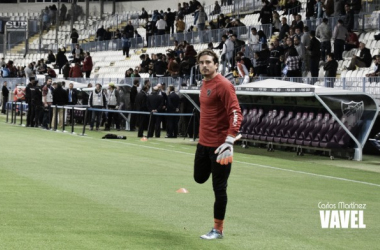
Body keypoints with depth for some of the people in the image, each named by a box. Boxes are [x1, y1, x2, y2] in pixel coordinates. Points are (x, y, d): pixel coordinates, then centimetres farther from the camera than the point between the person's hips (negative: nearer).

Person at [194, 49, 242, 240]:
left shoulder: (223, 85, -17)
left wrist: (229, 142, -31)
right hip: (203, 142, 8)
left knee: (219, 187, 0)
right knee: (200, 178, 19)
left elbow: (236, 114, -23)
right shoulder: (204, 84, 9)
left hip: (219, 144, -8)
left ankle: (218, 230, 10)